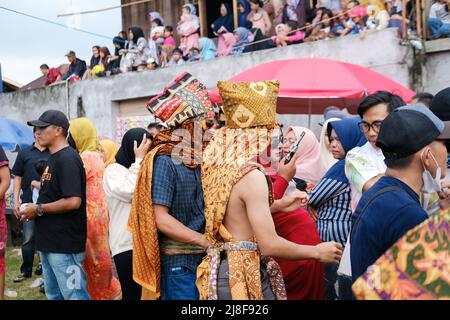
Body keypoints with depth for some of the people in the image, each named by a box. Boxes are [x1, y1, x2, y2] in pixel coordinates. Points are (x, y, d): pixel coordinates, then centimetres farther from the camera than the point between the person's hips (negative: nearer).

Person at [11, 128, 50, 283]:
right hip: (29, 203, 0)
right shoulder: (24, 153, 7)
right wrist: (16, 201, 1)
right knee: (28, 239, 5)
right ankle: (26, 271, 17)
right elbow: (17, 177, 8)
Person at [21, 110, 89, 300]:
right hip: (50, 241, 10)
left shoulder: (67, 159, -18)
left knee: (74, 295, -3)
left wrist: (38, 209, -16)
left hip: (65, 245, -10)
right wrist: (37, 209, 6)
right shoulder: (53, 158, 14)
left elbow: (73, 201, -26)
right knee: (53, 295, 17)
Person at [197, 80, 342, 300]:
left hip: (220, 267, 9)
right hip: (244, 275, -9)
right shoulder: (251, 175, -21)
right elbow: (269, 244, -23)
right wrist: (317, 251, -10)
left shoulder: (216, 164, 6)